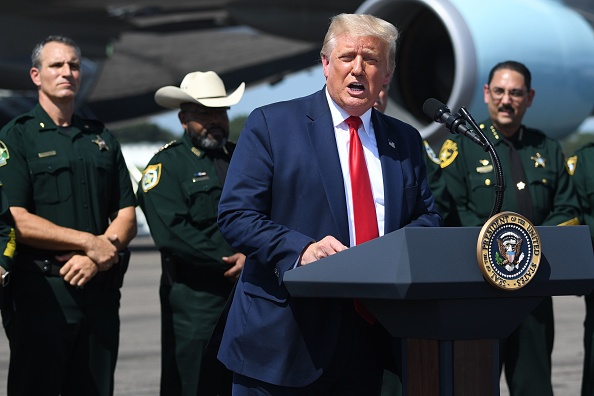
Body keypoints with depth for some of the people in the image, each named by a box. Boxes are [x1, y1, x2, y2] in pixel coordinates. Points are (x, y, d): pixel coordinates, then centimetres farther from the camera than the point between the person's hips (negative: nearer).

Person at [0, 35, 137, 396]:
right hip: (40, 293, -4)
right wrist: (89, 242, -11)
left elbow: (127, 218, 11)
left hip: (100, 290, 5)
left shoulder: (102, 139, 17)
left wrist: (100, 255, -9)